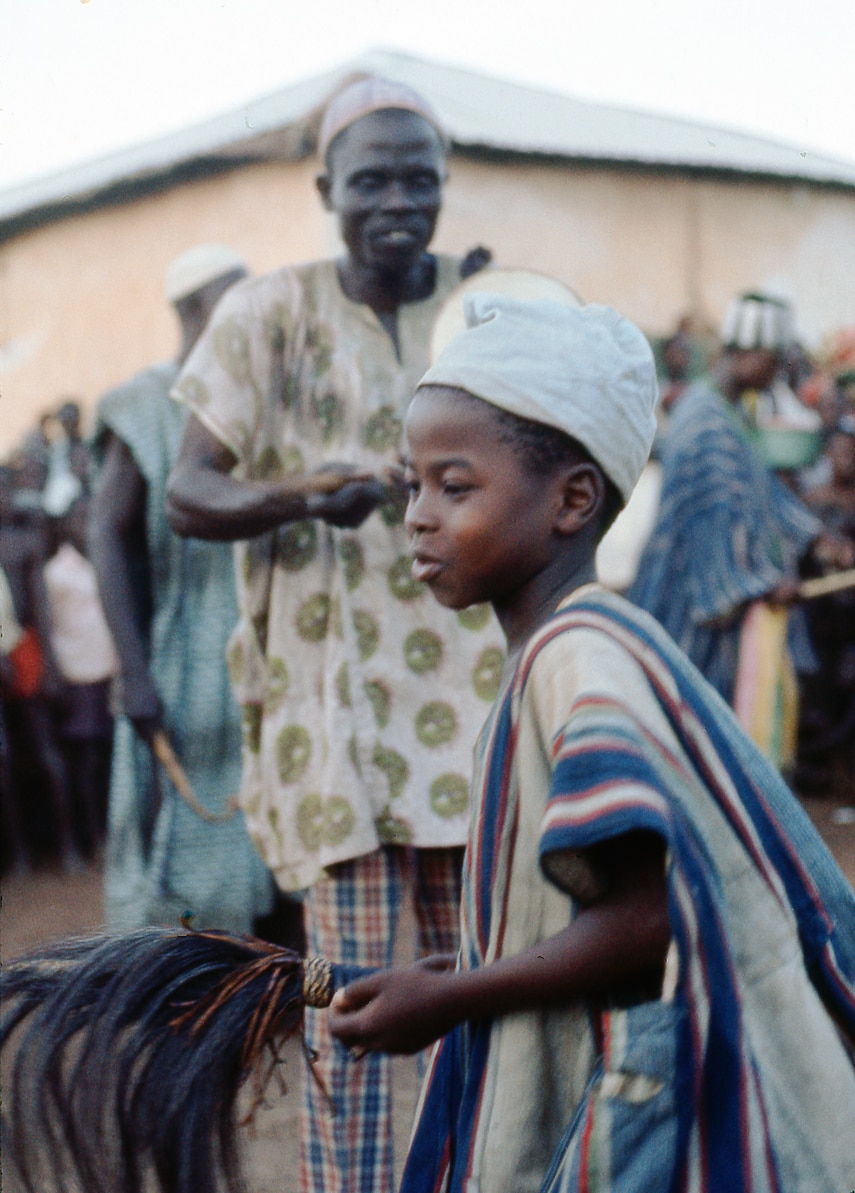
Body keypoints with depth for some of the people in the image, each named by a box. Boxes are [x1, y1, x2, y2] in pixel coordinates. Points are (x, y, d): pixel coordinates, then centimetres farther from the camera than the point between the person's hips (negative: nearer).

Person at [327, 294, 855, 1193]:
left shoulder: (577, 657, -21)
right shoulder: (591, 643, 9)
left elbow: (641, 923, -25)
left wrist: (447, 1000, -15)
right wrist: (466, 977, 16)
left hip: (660, 1118, -9)